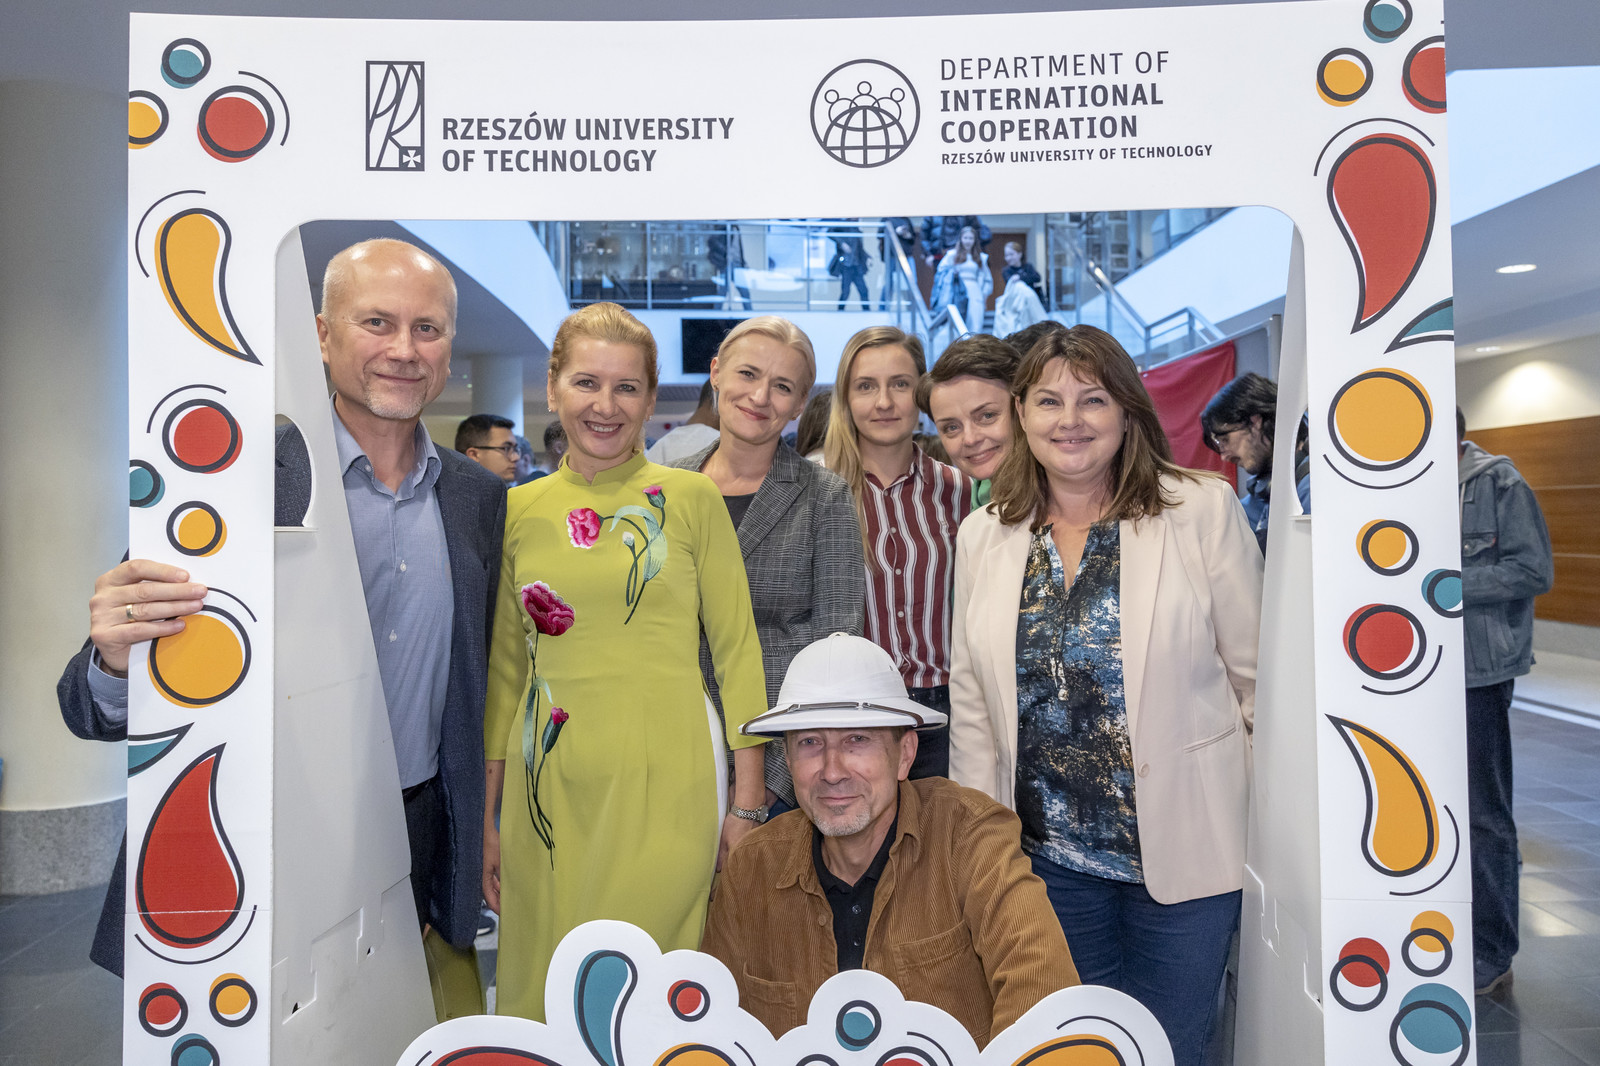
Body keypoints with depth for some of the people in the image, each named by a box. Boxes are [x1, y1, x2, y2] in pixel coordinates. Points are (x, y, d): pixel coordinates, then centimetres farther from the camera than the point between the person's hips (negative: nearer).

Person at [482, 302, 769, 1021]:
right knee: (538, 997, 12)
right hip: (550, 787, 3)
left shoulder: (691, 498, -2)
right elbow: (505, 671, 11)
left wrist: (747, 803, -3)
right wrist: (486, 813, 11)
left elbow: (737, 652, 0)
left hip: (667, 782, -3)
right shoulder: (519, 510, 6)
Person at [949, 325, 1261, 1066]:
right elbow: (972, 705, 6)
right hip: (1046, 853, 3)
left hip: (1182, 847, -2)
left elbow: (1258, 679, -2)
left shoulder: (1204, 511, -6)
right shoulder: (984, 537, 3)